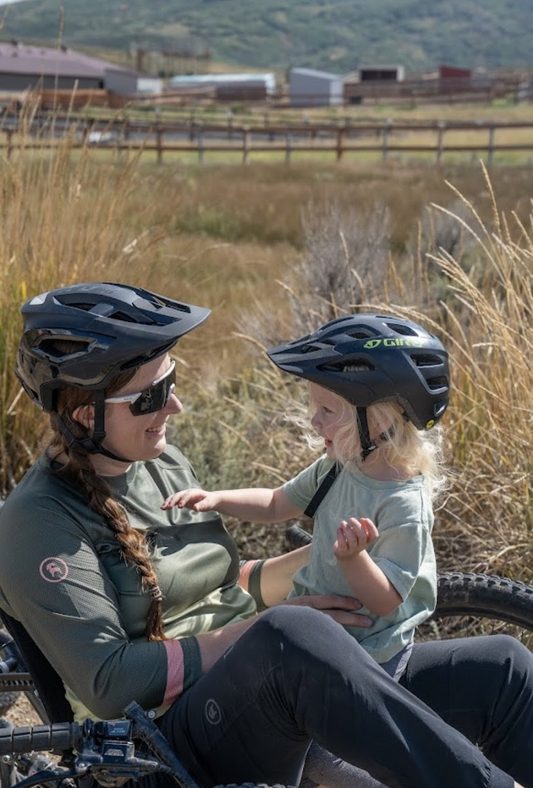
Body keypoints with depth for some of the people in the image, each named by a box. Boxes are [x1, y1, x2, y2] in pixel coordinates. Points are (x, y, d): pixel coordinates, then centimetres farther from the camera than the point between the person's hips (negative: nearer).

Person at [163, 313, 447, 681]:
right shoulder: (337, 468, -2)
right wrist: (215, 499, -1)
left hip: (368, 654, -7)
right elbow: (276, 504, 12)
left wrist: (352, 557, -41)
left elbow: (384, 602, -23)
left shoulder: (405, 504, -25)